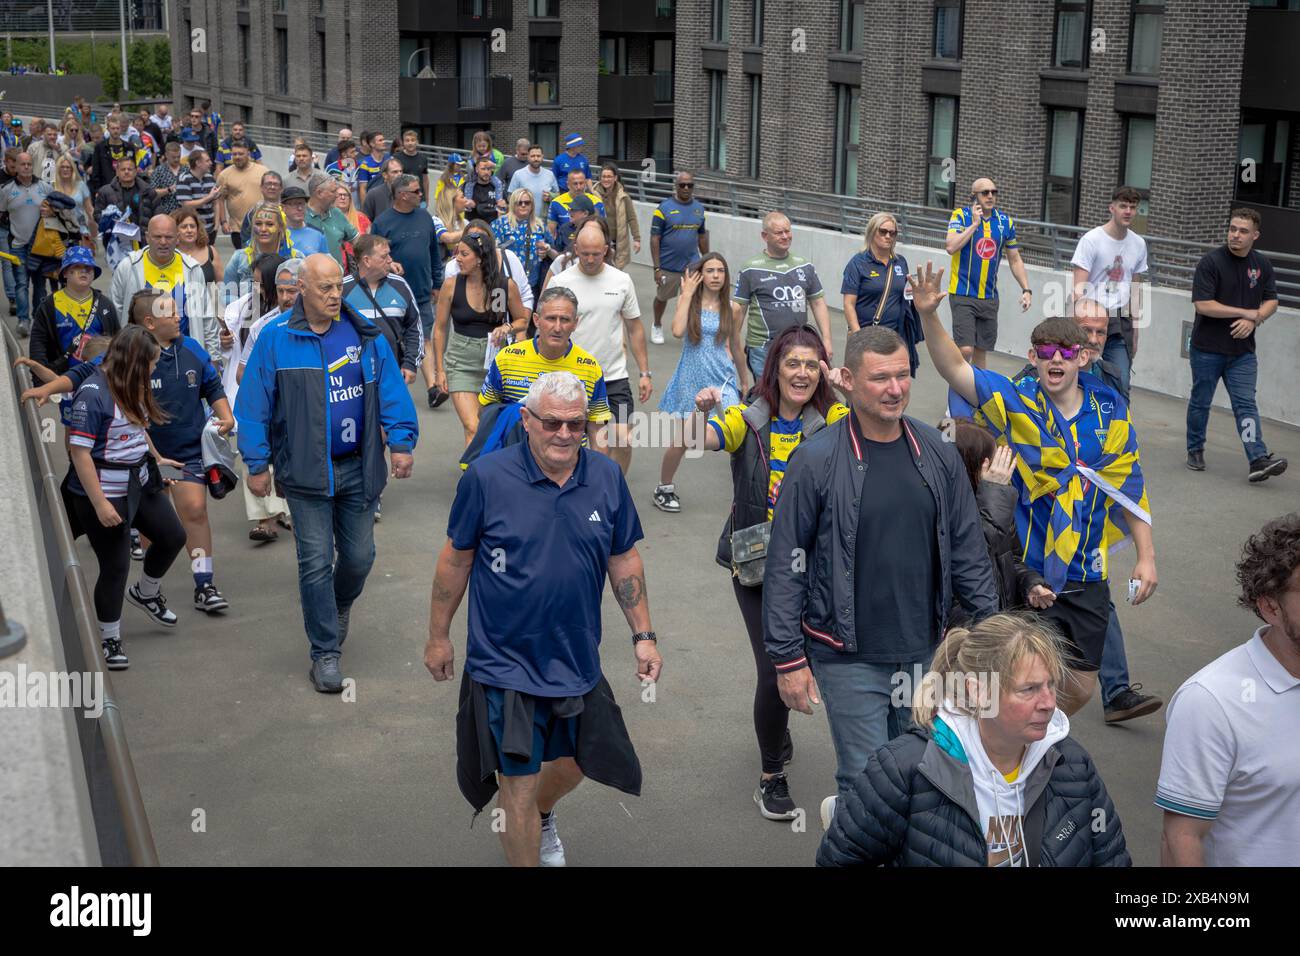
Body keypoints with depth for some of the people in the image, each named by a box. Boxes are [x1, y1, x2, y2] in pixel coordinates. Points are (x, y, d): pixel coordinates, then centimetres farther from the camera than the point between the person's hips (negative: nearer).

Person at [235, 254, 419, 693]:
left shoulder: (365, 333, 1)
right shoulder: (275, 339, -6)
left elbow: (391, 389, 4)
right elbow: (254, 405, -3)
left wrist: (401, 442, -4)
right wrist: (257, 464, -4)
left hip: (358, 468, 3)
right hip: (306, 472, -3)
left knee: (359, 555, 11)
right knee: (316, 562, -1)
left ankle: (340, 605, 45)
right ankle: (325, 653, 11)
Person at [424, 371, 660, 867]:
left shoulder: (606, 477, -3)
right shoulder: (486, 477, -13)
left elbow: (624, 560, 6)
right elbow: (456, 558, -3)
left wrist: (643, 635, 5)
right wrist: (438, 637, 2)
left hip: (577, 661, 4)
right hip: (505, 664, -4)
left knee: (575, 762, 23)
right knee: (518, 786, 0)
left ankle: (543, 815, 56)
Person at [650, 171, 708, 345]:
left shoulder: (699, 208, 5)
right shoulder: (664, 208, -10)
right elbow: (654, 239, -10)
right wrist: (657, 268, -15)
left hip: (692, 264, 2)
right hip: (668, 265, -2)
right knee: (662, 297, 17)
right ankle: (657, 326, 42)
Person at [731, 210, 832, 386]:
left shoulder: (805, 267, 11)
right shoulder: (751, 270, -2)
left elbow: (818, 303, 12)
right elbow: (737, 311, -1)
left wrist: (826, 339, 3)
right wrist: (737, 349, -4)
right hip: (763, 350, -4)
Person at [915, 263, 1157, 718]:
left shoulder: (1110, 411, 0)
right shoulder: (1016, 403, -8)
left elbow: (1131, 489, 8)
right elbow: (955, 368, -20)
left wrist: (1146, 557, 6)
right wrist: (929, 315, -36)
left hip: (1088, 578, 4)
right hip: (1027, 574, -3)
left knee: (1079, 688, 14)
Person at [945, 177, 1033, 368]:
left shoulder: (1005, 222, 7)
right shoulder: (961, 215, -5)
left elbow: (1015, 260, 14)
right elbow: (950, 247, -21)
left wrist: (1026, 289, 6)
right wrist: (974, 223, -17)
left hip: (989, 298, 4)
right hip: (963, 296, -4)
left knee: (981, 352, 10)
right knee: (965, 350, -15)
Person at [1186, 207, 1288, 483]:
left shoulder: (1262, 264, 6)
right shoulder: (1211, 261, -10)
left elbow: (1271, 301, 11)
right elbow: (1203, 305, -17)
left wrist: (1254, 321, -11)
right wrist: (1247, 312, -13)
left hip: (1243, 350, 3)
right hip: (1207, 348, -3)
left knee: (1246, 404, -4)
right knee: (1200, 402, 9)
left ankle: (1259, 460, -14)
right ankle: (1195, 450, 26)